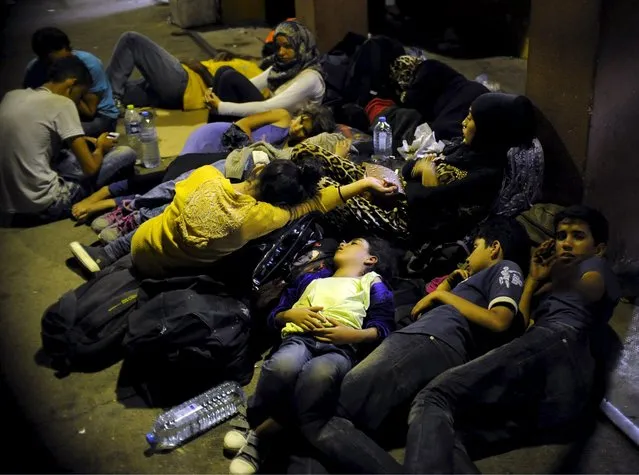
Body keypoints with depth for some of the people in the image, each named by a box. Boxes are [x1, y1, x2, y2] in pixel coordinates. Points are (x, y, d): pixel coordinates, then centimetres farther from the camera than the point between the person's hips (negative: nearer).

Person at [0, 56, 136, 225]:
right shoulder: (61, 104, -11)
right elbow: (90, 168, -11)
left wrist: (77, 141, 20)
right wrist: (100, 147, 11)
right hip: (42, 206, -8)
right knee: (126, 154, 0)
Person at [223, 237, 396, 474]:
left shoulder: (373, 285, 28)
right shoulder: (311, 279, 38)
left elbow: (383, 328, 10)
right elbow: (274, 315, 30)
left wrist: (352, 334, -9)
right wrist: (291, 314, 7)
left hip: (340, 347, -2)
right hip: (300, 337, 2)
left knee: (319, 374, -41)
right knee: (283, 366, -38)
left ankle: (259, 436, -26)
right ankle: (250, 423, -14)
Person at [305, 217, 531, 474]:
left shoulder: (506, 268, 17)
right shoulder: (481, 280, 40)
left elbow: (499, 321, -6)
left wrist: (442, 295, 5)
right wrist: (449, 282, 40)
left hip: (431, 343, -9)